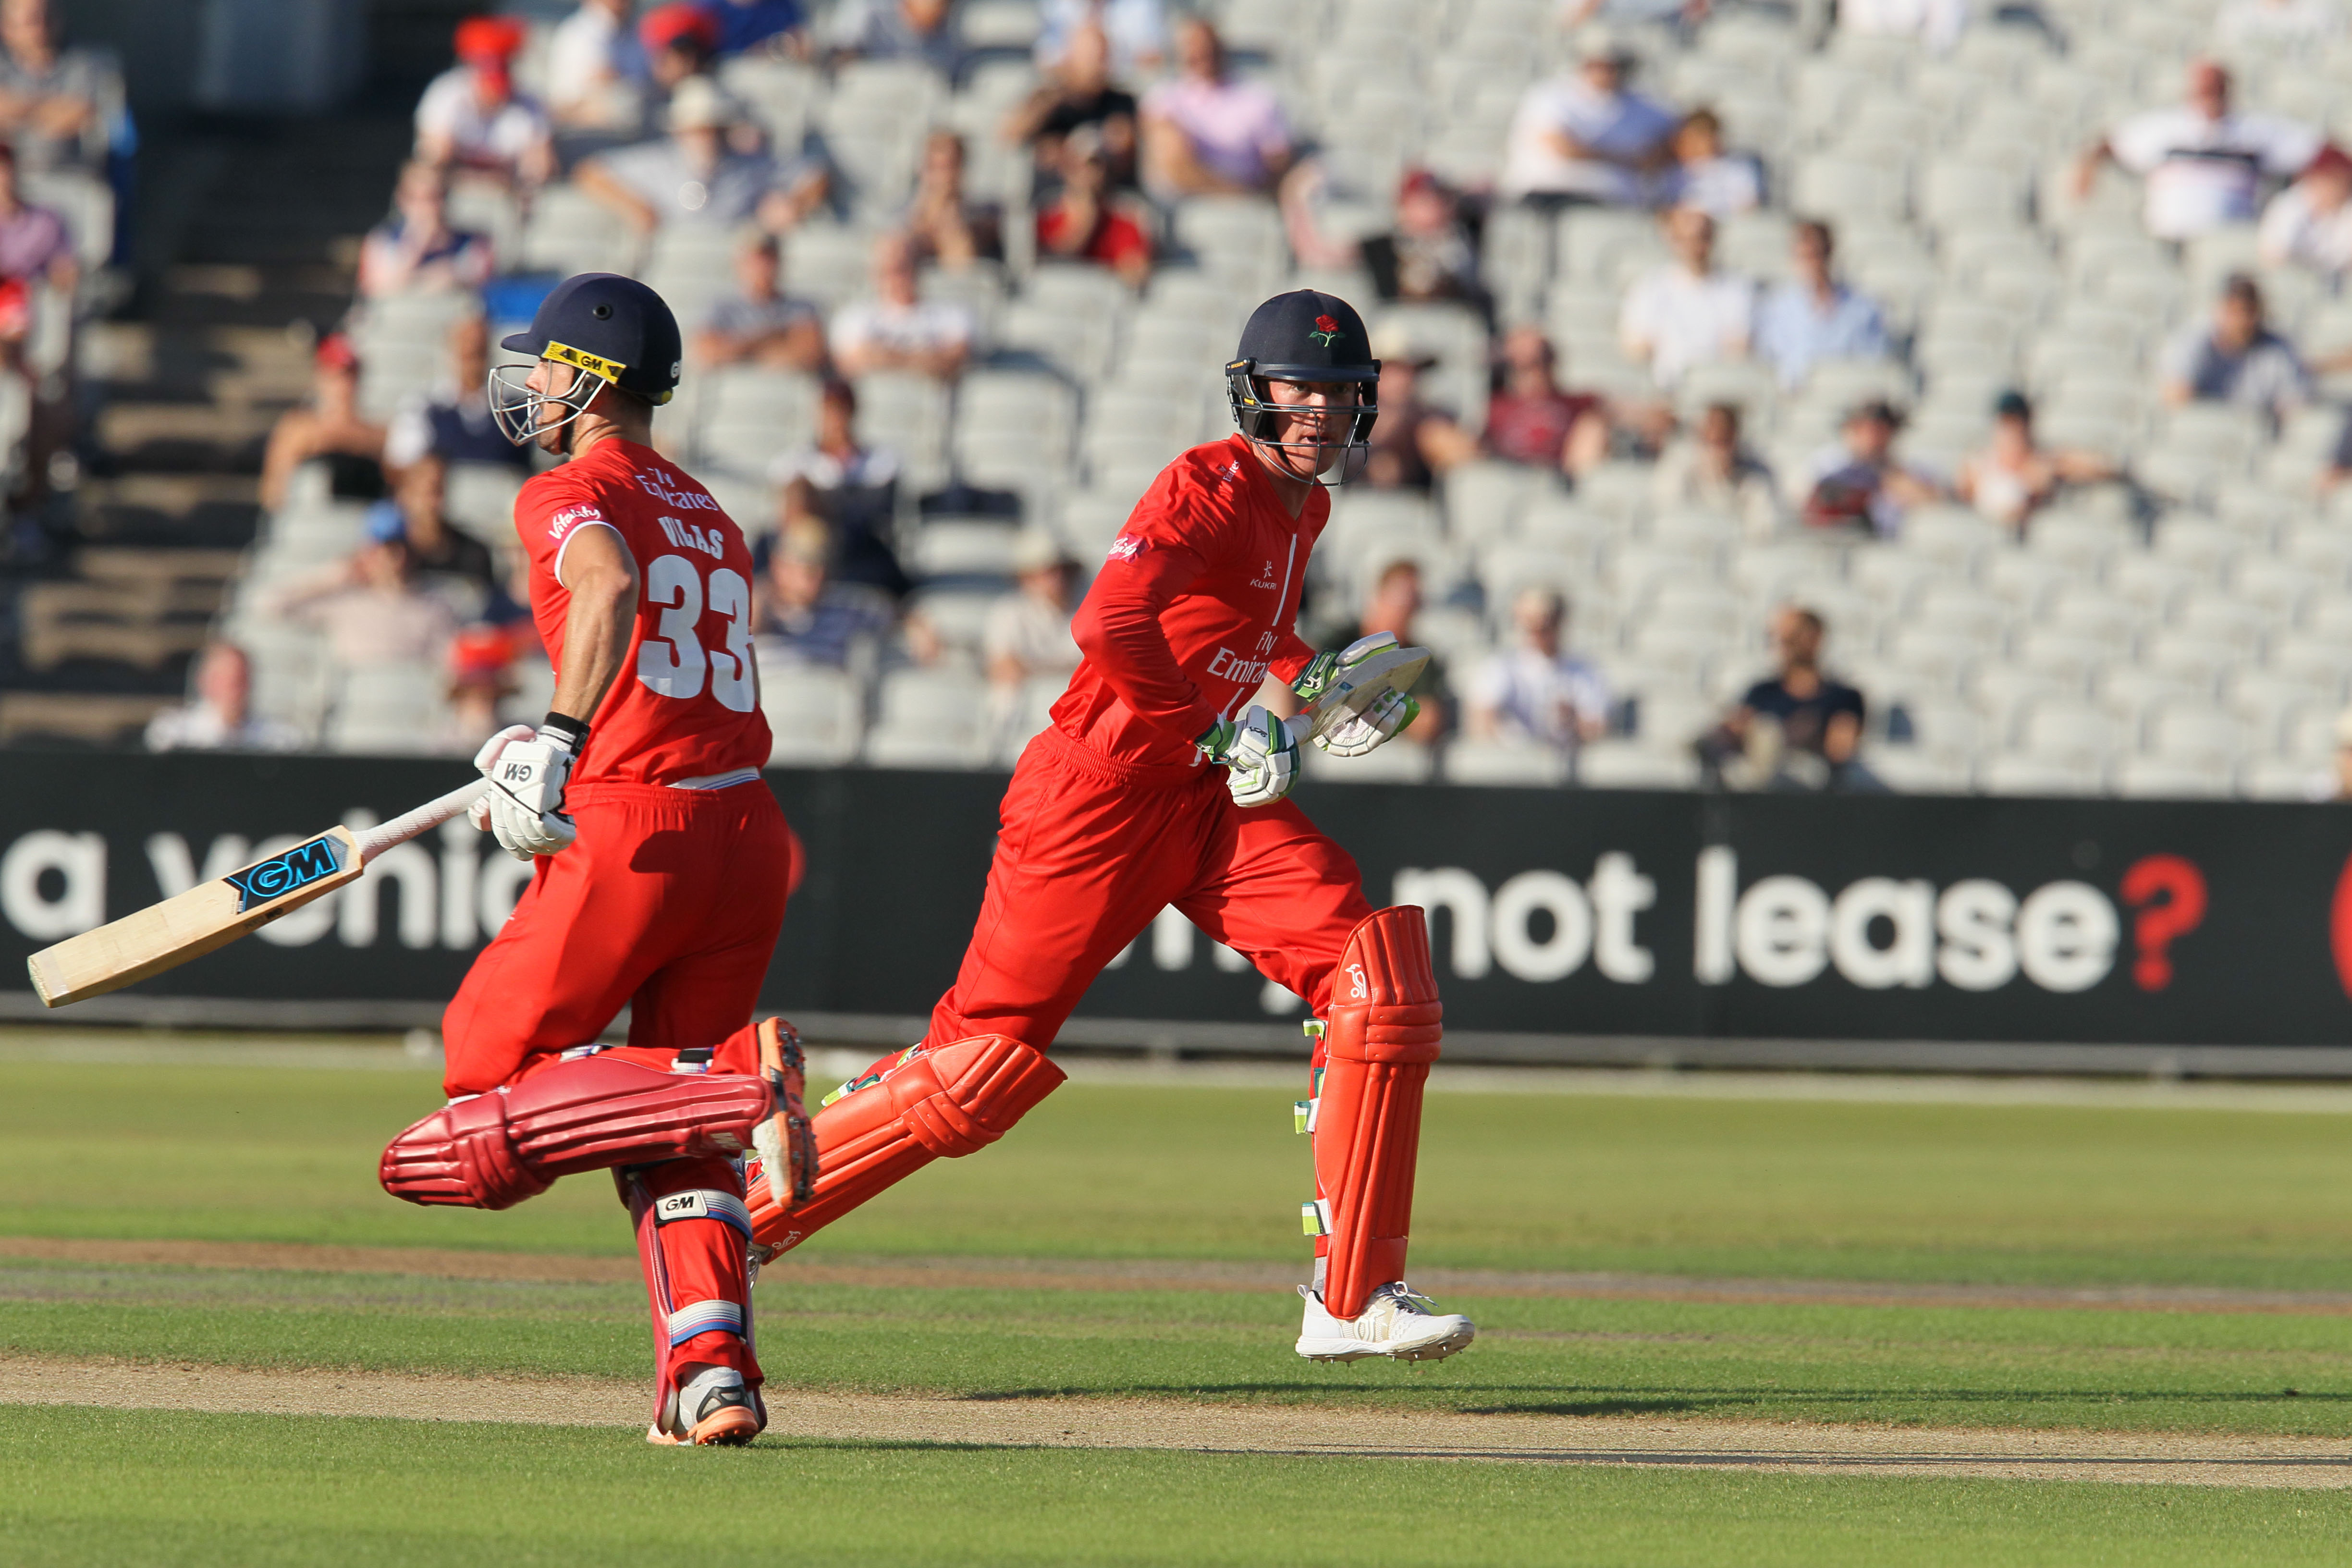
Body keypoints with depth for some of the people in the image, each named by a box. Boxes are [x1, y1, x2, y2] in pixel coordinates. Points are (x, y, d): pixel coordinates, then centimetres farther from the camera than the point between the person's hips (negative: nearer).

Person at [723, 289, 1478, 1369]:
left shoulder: (1301, 507, 11)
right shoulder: (1208, 489, -16)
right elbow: (1111, 625, -33)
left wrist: (1310, 676, 14)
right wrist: (1217, 731, -24)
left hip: (1217, 798, 8)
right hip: (1104, 791, -8)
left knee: (1382, 987, -10)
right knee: (987, 1058, -5)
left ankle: (1353, 1299, -7)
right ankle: (732, 1213, 12)